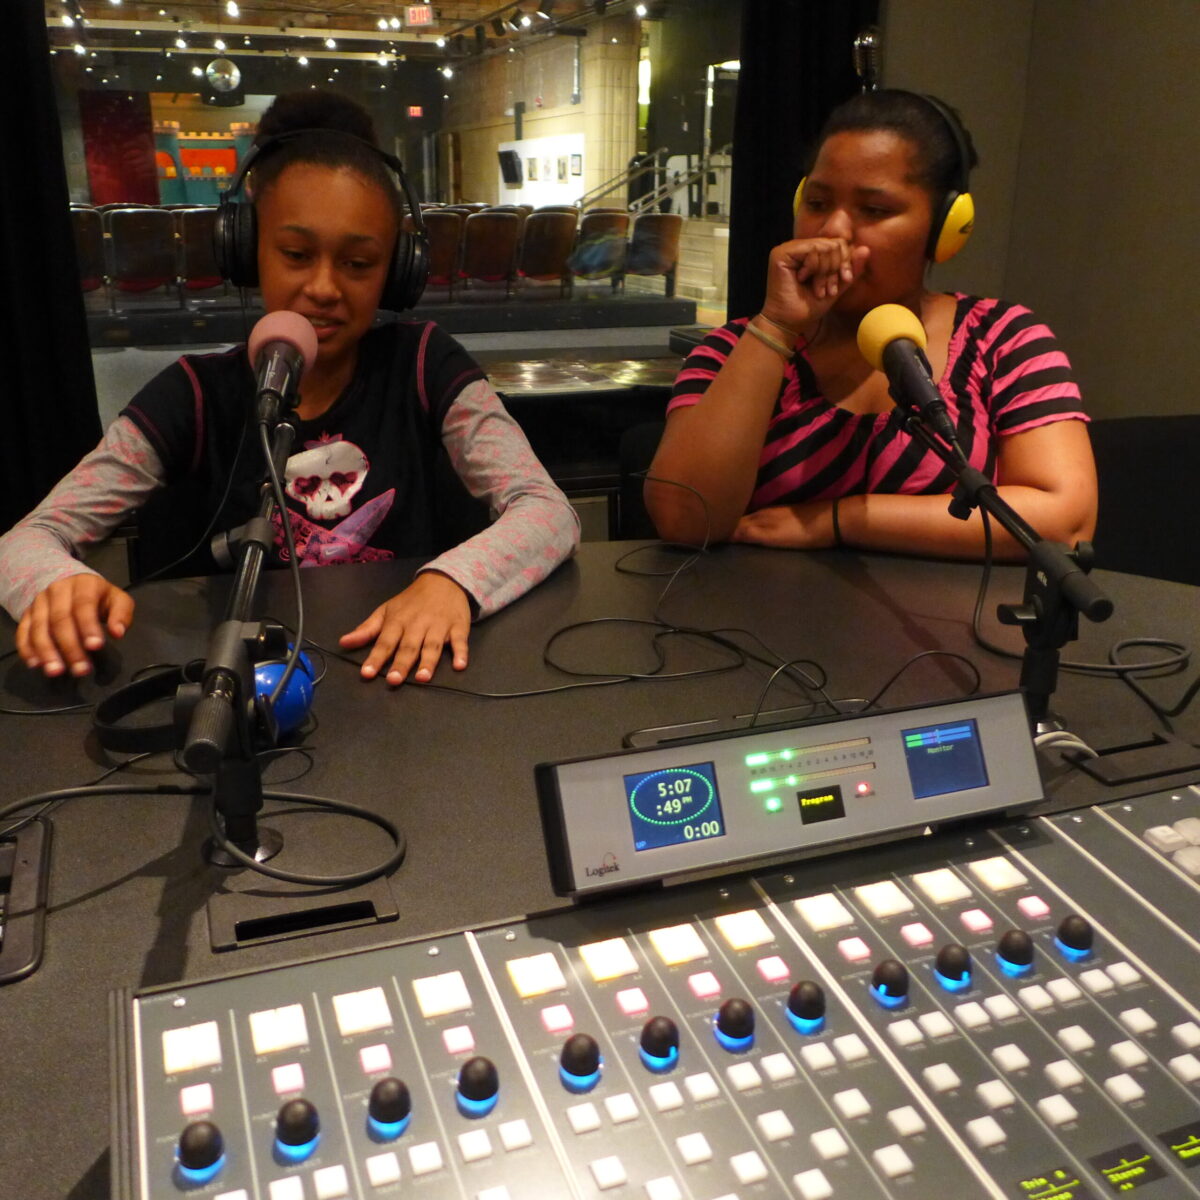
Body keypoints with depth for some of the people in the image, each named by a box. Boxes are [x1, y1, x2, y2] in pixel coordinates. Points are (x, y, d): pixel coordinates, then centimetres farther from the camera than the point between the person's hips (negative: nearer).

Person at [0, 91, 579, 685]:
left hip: (399, 671, -1)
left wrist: (451, 580, -32)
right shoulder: (196, 395, -1)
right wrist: (58, 585, -28)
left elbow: (551, 513, -11)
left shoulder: (422, 363, -2)